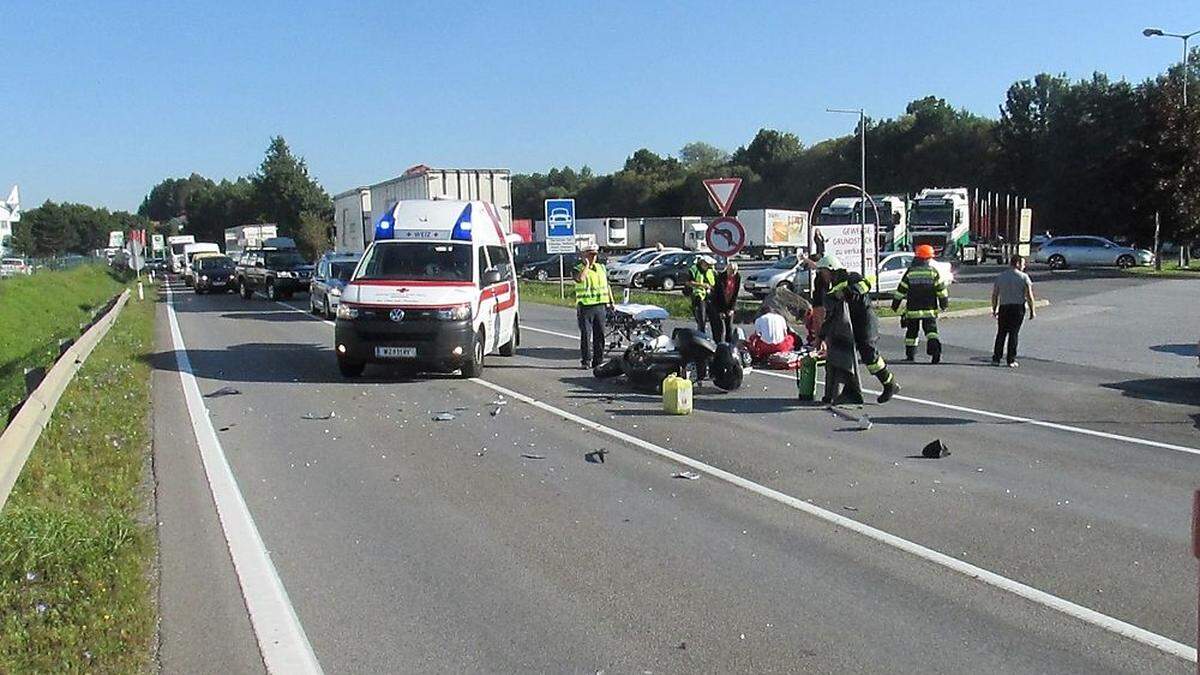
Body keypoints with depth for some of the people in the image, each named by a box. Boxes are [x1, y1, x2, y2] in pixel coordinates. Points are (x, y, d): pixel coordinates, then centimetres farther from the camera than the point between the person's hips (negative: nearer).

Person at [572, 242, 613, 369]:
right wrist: (586, 265, -13)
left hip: (600, 306, 4)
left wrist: (611, 301, 17)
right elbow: (580, 279, -24)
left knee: (599, 334, 6)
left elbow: (607, 286, 22)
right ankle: (585, 361, 1)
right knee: (586, 334, -4)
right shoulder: (578, 269, 0)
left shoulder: (602, 268, 16)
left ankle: (598, 360, 12)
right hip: (585, 307, -4)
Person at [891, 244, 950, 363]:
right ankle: (935, 346, -23)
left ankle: (910, 355, 16)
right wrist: (945, 303, 12)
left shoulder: (910, 272, -1)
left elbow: (901, 290, 1)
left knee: (912, 331, 12)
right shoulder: (933, 272, -2)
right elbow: (941, 290, -1)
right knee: (931, 330, 1)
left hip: (913, 309, 1)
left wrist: (895, 305, 10)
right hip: (929, 309, -1)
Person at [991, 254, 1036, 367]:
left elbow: (994, 295, 7)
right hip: (1018, 308, -2)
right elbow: (1029, 295, -7)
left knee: (1001, 333, 9)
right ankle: (1011, 360, 3)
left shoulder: (1000, 276, 6)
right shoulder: (1024, 277, -4)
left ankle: (996, 359, 7)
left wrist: (994, 309, 15)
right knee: (1013, 334, 2)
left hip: (1003, 308, 2)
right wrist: (1032, 310, -1)